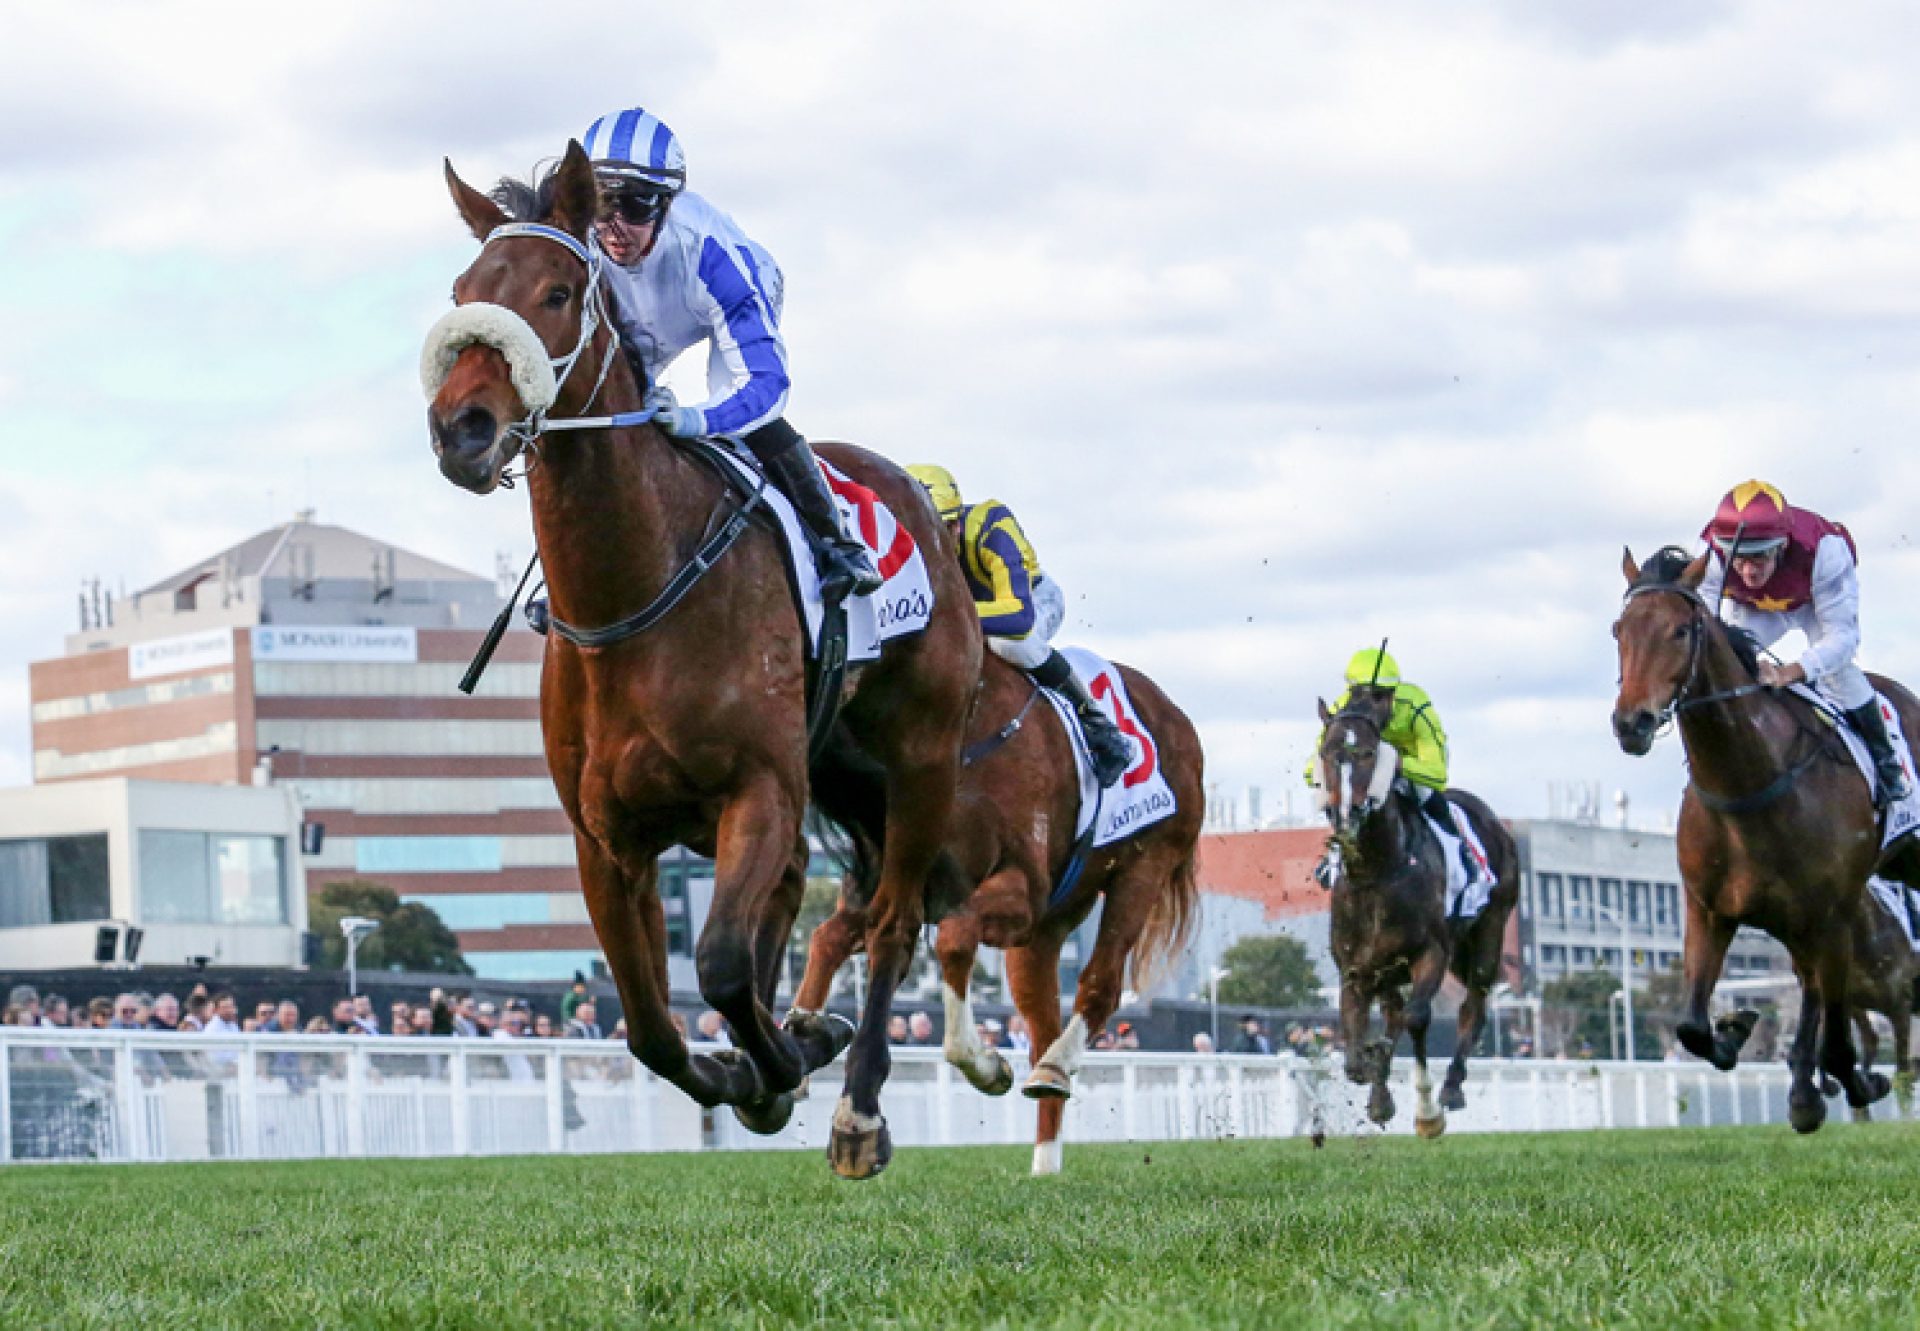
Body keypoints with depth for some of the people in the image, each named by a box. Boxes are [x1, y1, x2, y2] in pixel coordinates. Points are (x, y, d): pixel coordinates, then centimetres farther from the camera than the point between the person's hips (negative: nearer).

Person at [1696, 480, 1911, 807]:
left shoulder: (1824, 550, -45)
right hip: (1753, 607, 3)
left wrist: (1792, 672, -61)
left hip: (1816, 603, -3)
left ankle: (1885, 761, -5)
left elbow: (1842, 635, -43)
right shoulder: (1709, 557, -39)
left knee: (1836, 668, -25)